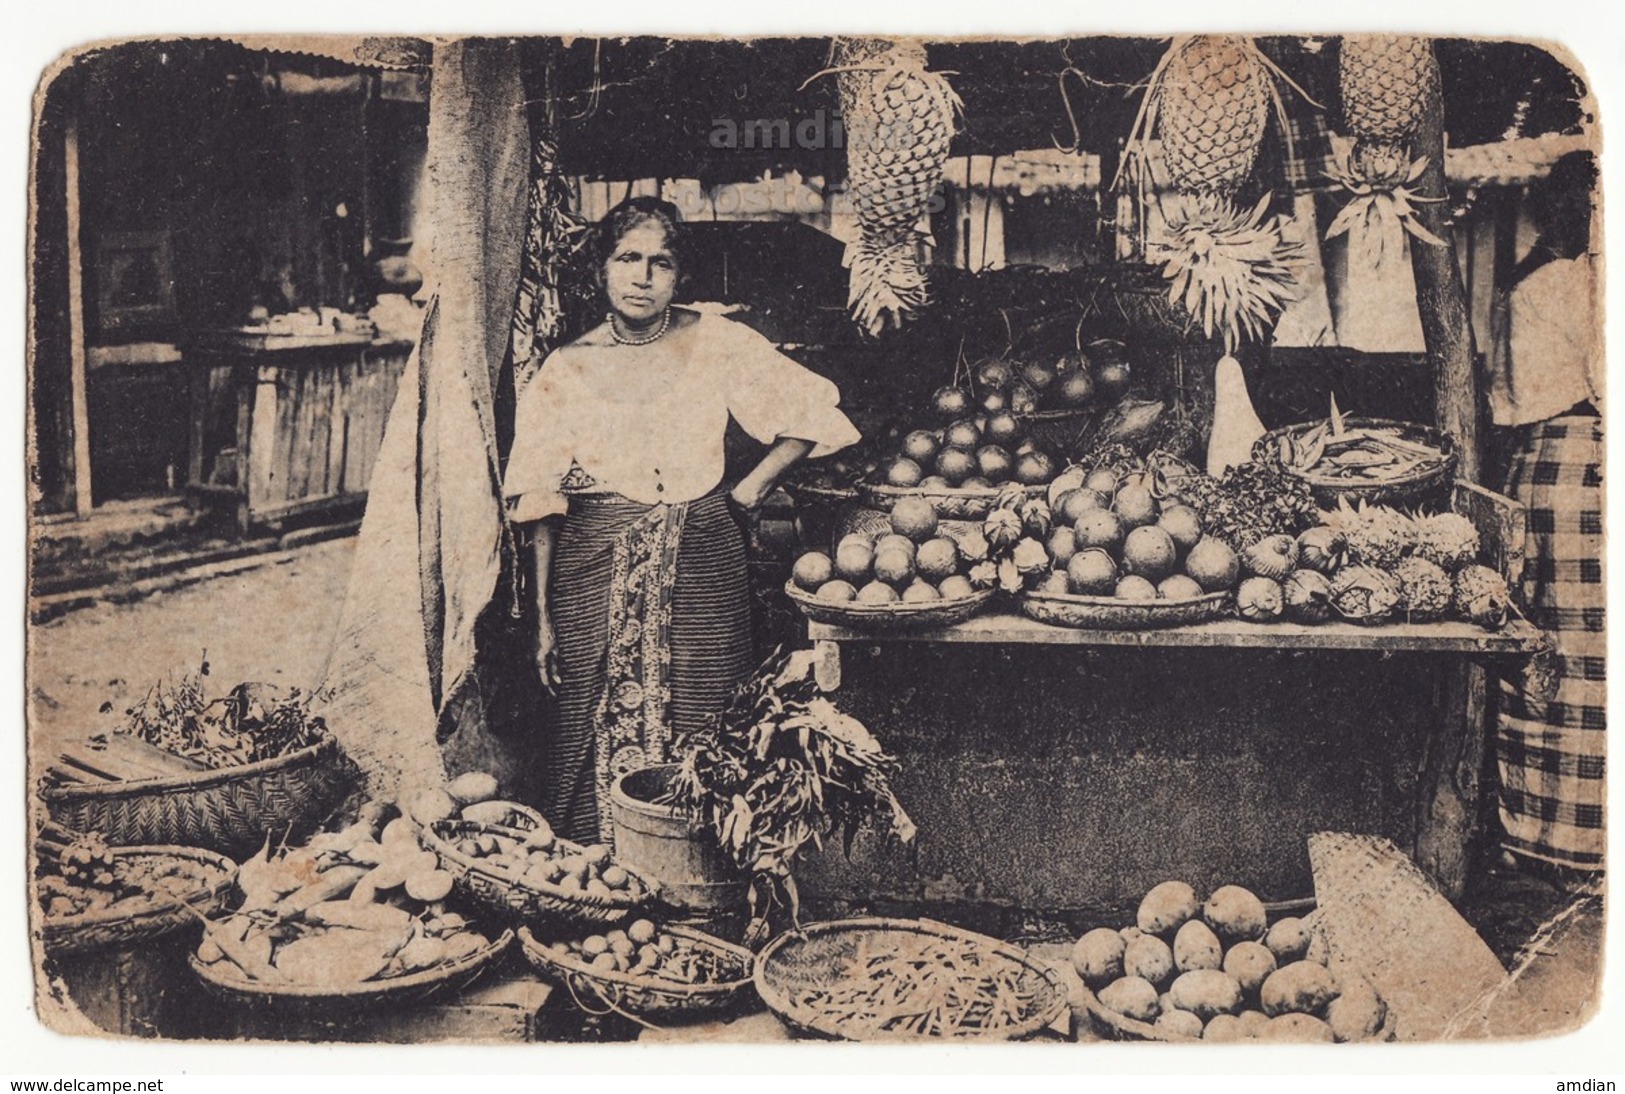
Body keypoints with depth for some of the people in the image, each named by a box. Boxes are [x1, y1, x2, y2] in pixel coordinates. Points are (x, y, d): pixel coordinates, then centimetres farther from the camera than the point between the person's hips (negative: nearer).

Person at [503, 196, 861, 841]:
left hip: (698, 570, 0)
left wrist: (750, 491, 3)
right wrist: (544, 616, 0)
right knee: (592, 739, 2)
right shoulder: (565, 369, 4)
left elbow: (814, 416, 8)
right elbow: (540, 504, 3)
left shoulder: (717, 345, 3)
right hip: (595, 572, 1)